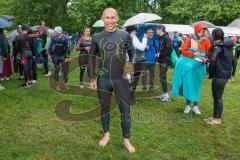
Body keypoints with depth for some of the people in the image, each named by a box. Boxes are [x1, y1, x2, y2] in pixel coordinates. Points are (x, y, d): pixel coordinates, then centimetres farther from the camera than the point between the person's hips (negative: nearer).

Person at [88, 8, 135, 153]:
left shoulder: (125, 35, -1)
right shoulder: (97, 37, 3)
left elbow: (133, 54, 7)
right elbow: (92, 58, 9)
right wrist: (91, 79, 5)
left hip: (121, 79, -1)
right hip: (103, 80, 2)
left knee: (125, 111, 4)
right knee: (104, 109, 16)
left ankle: (126, 140, 24)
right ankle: (106, 134, 38)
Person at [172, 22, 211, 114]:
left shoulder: (206, 40, 0)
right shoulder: (190, 39, -1)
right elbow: (183, 51, -5)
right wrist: (194, 54, -18)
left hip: (199, 64, 0)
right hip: (189, 62, 0)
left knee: (196, 85, 6)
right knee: (188, 84, -3)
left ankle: (195, 106, 14)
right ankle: (188, 105, 7)